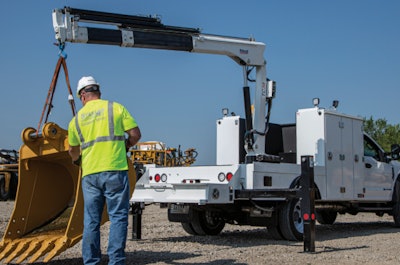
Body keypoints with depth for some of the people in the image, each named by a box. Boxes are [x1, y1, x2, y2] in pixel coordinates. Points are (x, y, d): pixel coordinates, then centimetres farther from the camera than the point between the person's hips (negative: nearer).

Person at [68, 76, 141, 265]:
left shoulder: (77, 119, 14)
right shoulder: (116, 108, 5)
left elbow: (73, 150, 27)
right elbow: (135, 134, 0)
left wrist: (76, 160, 50)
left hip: (90, 173, 3)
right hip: (115, 171, -3)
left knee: (91, 221, 9)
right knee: (118, 217, 2)